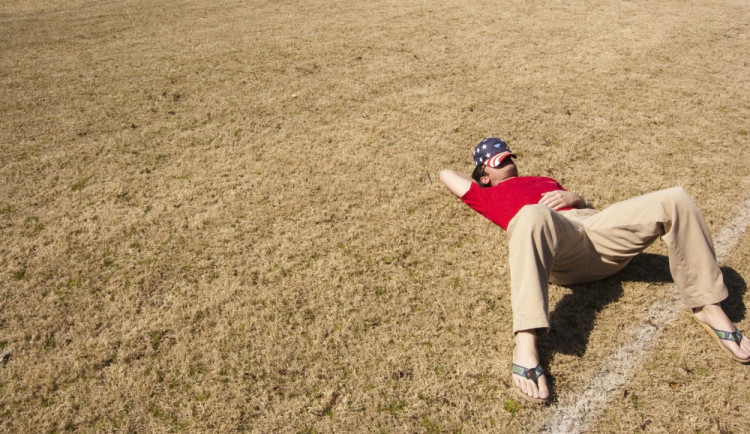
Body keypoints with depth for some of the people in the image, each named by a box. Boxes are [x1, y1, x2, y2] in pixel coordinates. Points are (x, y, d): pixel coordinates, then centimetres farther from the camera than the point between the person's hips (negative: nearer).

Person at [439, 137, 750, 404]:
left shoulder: (546, 181, 43)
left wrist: (573, 198, 11)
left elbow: (586, 204, 35)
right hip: (554, 241, -6)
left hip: (596, 227, 6)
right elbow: (446, 174, 33)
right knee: (532, 215, -44)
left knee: (674, 199, -12)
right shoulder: (489, 195, 30)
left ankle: (708, 308, -5)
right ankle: (525, 345, -55)